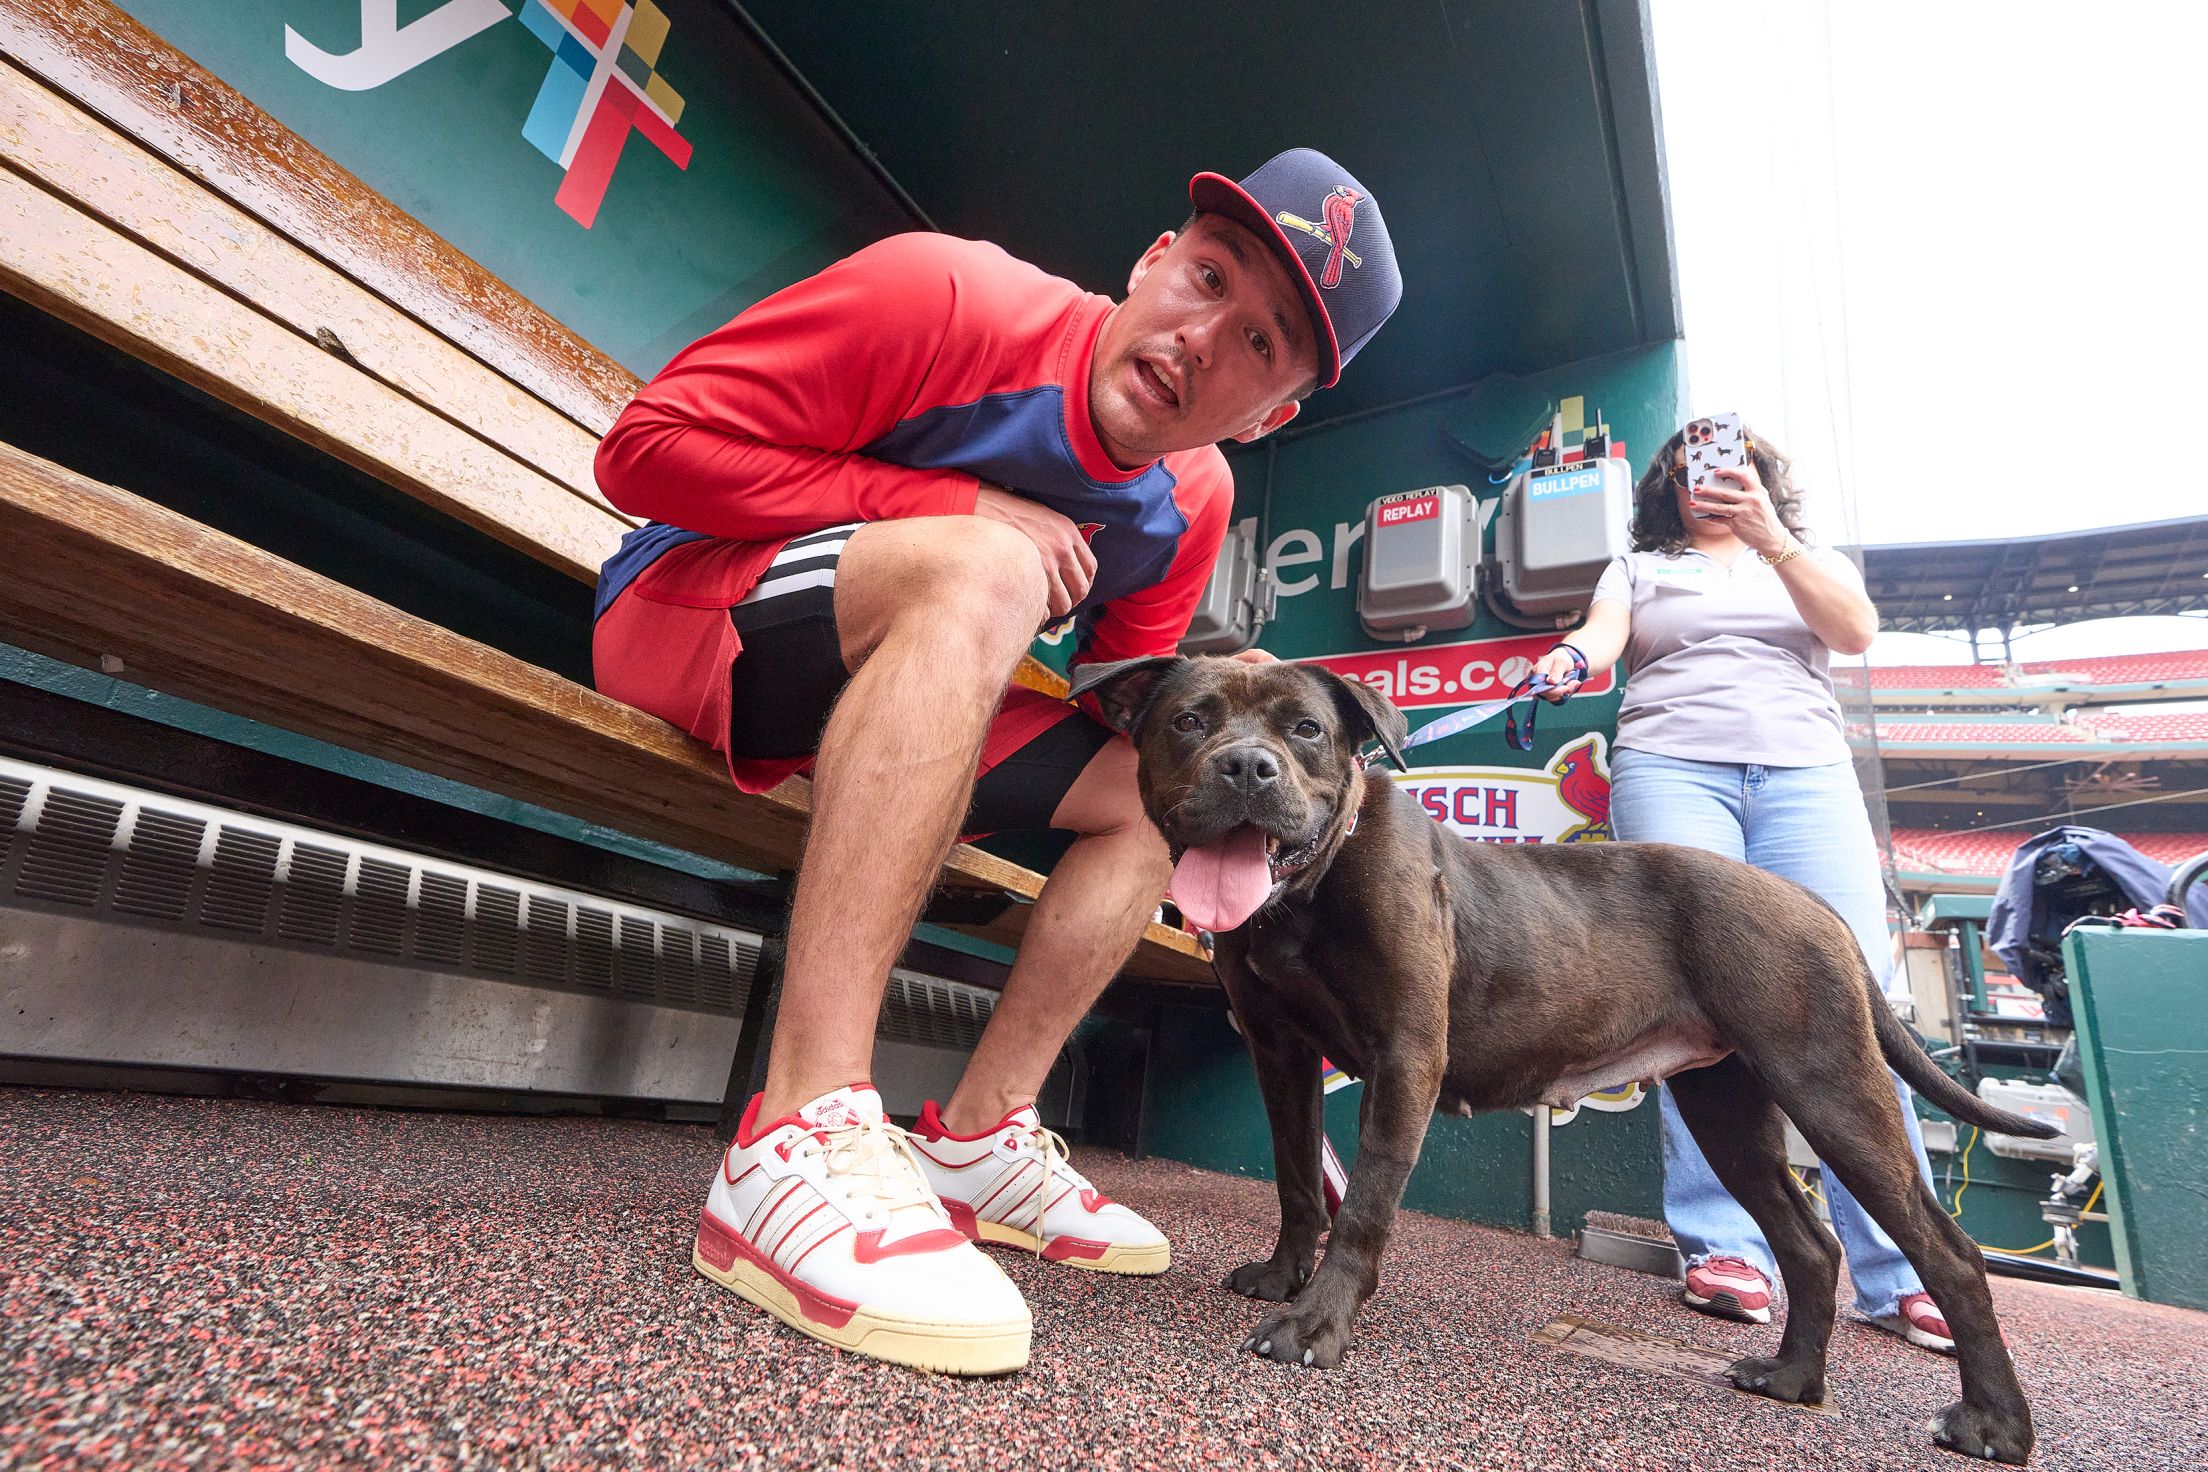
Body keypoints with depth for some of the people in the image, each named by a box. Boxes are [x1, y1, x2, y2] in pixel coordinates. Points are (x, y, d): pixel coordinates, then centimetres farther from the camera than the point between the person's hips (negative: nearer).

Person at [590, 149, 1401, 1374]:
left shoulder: (1193, 507, -2)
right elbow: (648, 444, -21)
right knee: (981, 571, -35)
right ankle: (801, 1140, -39)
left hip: (899, 687, 7)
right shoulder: (947, 296, -20)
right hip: (684, 605, -6)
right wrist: (966, 506, -25)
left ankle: (976, 1138, -3)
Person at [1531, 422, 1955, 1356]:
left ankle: (1899, 1273, -7)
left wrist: (1772, 539, -6)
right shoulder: (1639, 568, 21)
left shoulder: (1810, 562, 25)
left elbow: (1857, 631, 5)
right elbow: (1604, 633, 2)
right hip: (1672, 769, -1)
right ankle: (1722, 1247, -10)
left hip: (1808, 775, 2)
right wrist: (1572, 654, -22)